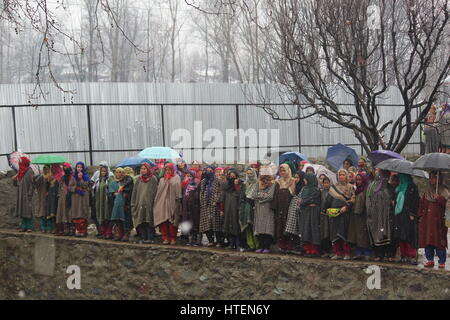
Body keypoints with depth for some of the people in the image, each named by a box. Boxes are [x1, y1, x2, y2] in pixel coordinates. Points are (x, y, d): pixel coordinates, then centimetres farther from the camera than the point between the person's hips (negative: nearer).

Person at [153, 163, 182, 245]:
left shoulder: (176, 178, 7)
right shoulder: (162, 179, 19)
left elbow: (178, 189, -5)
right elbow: (159, 191, 15)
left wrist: (178, 198, -17)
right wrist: (156, 201, 5)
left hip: (172, 202, -3)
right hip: (162, 202, 3)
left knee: (172, 221, -5)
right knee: (163, 220, -4)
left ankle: (173, 238, 3)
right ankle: (165, 238, 2)